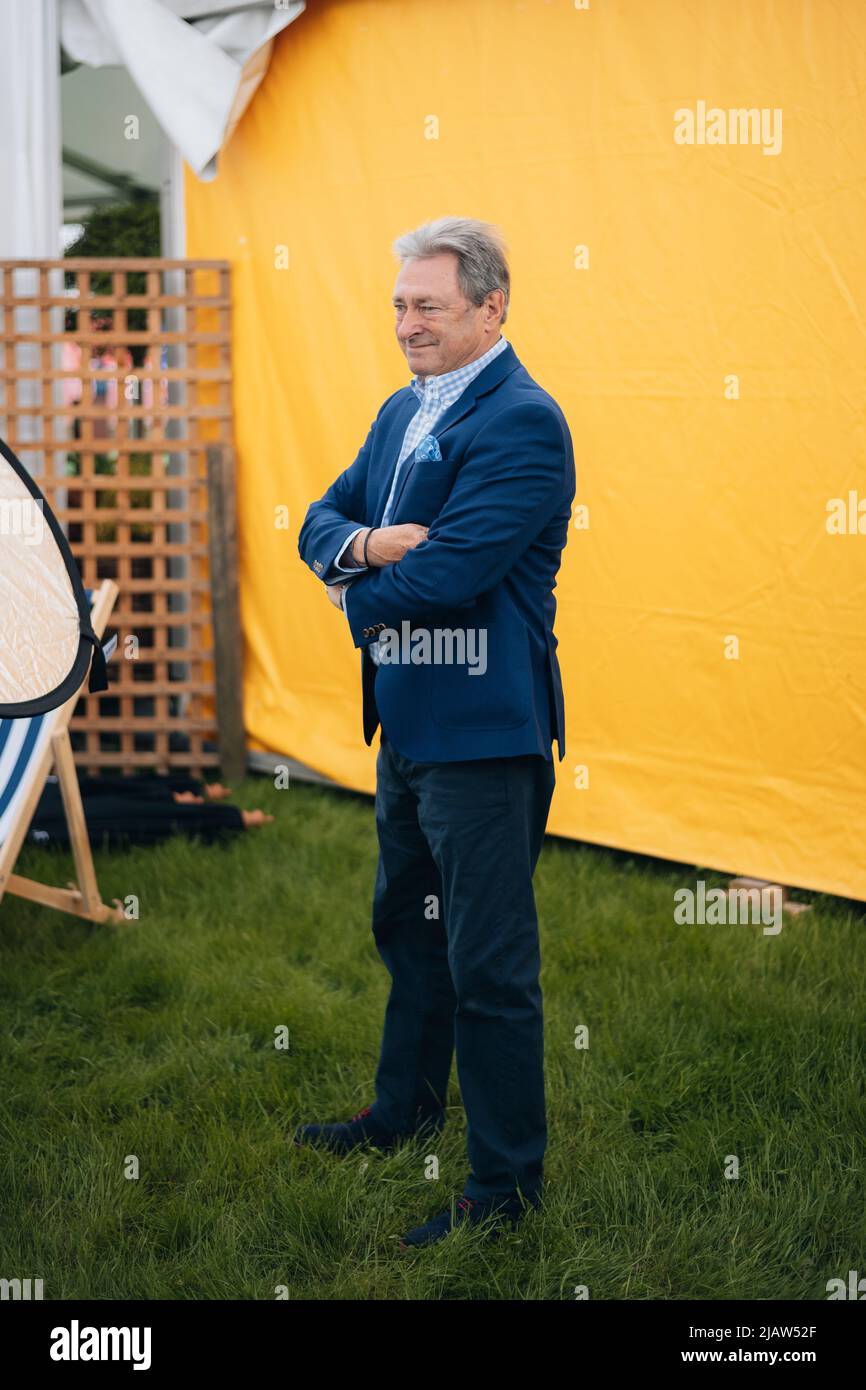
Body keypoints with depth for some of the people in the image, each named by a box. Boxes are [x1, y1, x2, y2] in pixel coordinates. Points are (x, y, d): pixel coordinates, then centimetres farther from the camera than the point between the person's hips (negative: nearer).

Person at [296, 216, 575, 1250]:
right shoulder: (403, 411, 13)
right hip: (407, 722, 10)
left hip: (483, 735, -10)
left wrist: (357, 600, -7)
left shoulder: (523, 424, -17)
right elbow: (321, 525, 12)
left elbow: (449, 573, -25)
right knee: (407, 926, 24)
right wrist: (365, 546, -12)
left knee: (489, 965, -3)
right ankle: (405, 1109, 43)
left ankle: (507, 1186, 7)